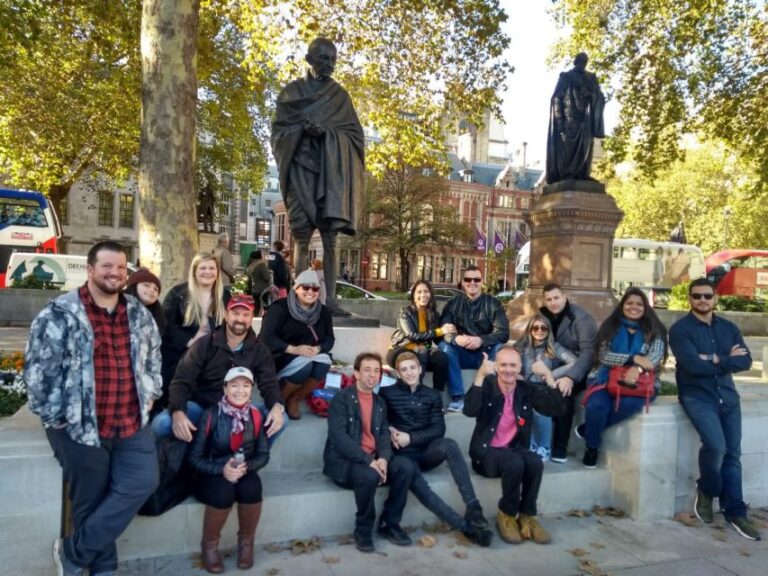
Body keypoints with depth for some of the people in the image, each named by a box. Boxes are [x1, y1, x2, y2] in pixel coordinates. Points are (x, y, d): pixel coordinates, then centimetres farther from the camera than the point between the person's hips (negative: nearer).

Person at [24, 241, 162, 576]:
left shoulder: (140, 314, 6)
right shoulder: (58, 314, -10)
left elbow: (153, 356, 19)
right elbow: (37, 370, -10)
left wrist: (150, 394, 11)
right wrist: (54, 416, -9)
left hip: (132, 423, 5)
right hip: (80, 427, -4)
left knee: (142, 483, -2)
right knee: (92, 503, 8)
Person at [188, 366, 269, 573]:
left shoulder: (255, 416, -4)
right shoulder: (211, 415, -13)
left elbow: (263, 454, -1)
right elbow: (194, 457, -11)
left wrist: (246, 467, -21)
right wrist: (221, 469, -26)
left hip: (244, 472, 2)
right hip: (212, 474, -2)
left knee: (251, 487, -30)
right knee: (224, 491, -33)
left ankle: (246, 542, -3)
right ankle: (209, 545, -5)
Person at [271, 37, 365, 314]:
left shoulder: (340, 95, 14)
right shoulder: (291, 92, 11)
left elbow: (355, 133, 8)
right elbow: (279, 131, 5)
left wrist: (328, 131, -10)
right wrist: (303, 128, -14)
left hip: (331, 173, 1)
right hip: (301, 170, -1)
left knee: (330, 240, -5)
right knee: (302, 239, -5)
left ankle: (330, 299, -4)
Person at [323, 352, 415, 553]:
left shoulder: (380, 403, 14)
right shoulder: (342, 398, -7)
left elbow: (384, 434, 6)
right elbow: (338, 437, -18)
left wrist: (383, 458, -16)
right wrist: (368, 460, -25)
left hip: (373, 458, 6)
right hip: (343, 461, -6)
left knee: (406, 468, -18)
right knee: (369, 476, -35)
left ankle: (389, 523, 1)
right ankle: (363, 530, -8)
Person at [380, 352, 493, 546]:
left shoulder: (432, 396, 10)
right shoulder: (387, 393, 3)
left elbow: (438, 429, 1)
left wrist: (411, 438, -11)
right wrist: (389, 430, -12)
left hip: (426, 452, 2)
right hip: (403, 455, -2)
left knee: (449, 444, -32)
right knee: (418, 484, -33)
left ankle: (473, 507, -31)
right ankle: (466, 526, -28)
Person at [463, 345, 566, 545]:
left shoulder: (527, 390, 4)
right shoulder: (486, 386, -6)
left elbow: (557, 409, -5)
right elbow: (469, 411, -25)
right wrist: (480, 376, -33)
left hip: (514, 449, 4)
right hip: (487, 452, -3)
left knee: (536, 462, -28)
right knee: (515, 464, -33)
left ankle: (527, 516, -8)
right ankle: (507, 515, -8)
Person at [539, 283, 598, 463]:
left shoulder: (581, 318, -13)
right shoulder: (542, 315, 3)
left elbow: (589, 351, -23)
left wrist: (571, 377, -37)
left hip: (578, 370, -4)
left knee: (563, 391, -33)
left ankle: (560, 448, -20)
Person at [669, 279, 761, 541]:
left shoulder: (729, 327, 12)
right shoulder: (680, 329, -5)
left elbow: (746, 361, -1)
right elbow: (693, 365, -17)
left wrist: (715, 359, -15)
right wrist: (728, 359, -7)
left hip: (728, 396, 5)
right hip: (697, 397, -5)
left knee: (733, 453, 3)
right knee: (716, 445, -22)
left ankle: (734, 511, 13)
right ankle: (706, 491, 5)